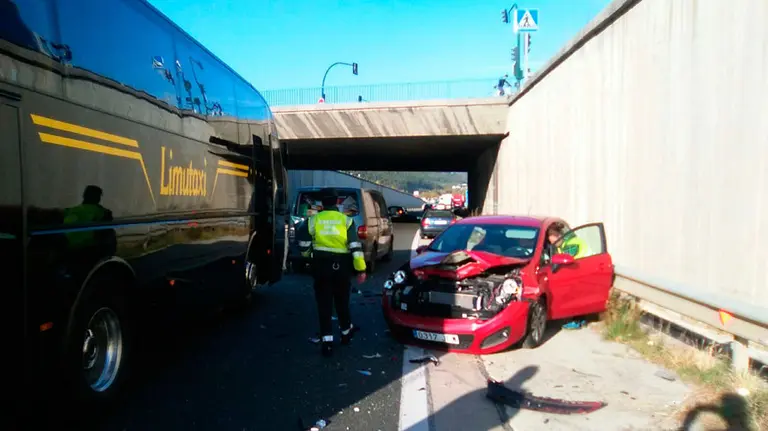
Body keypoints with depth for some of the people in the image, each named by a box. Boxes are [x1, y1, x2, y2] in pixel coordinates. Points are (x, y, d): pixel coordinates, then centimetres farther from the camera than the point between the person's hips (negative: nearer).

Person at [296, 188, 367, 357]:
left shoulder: (313, 220, -1)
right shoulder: (346, 220, -3)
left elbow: (302, 241, 2)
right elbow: (356, 247, -7)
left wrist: (308, 255, 24)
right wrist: (361, 269, -3)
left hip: (321, 265, 0)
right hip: (341, 266, 0)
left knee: (324, 304, 5)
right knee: (342, 301, 18)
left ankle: (327, 341, 1)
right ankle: (346, 332, 35)